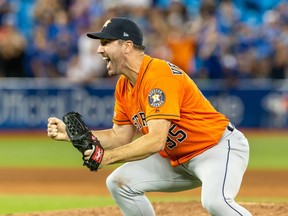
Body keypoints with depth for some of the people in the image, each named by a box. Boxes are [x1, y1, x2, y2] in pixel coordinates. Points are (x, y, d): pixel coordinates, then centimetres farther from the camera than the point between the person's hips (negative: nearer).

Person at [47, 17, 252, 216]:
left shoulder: (159, 76, -25)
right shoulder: (124, 86, 3)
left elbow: (156, 140, -33)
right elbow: (121, 137, 8)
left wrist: (110, 156, -38)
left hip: (221, 147, -9)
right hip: (177, 158, 9)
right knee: (119, 182, 2)